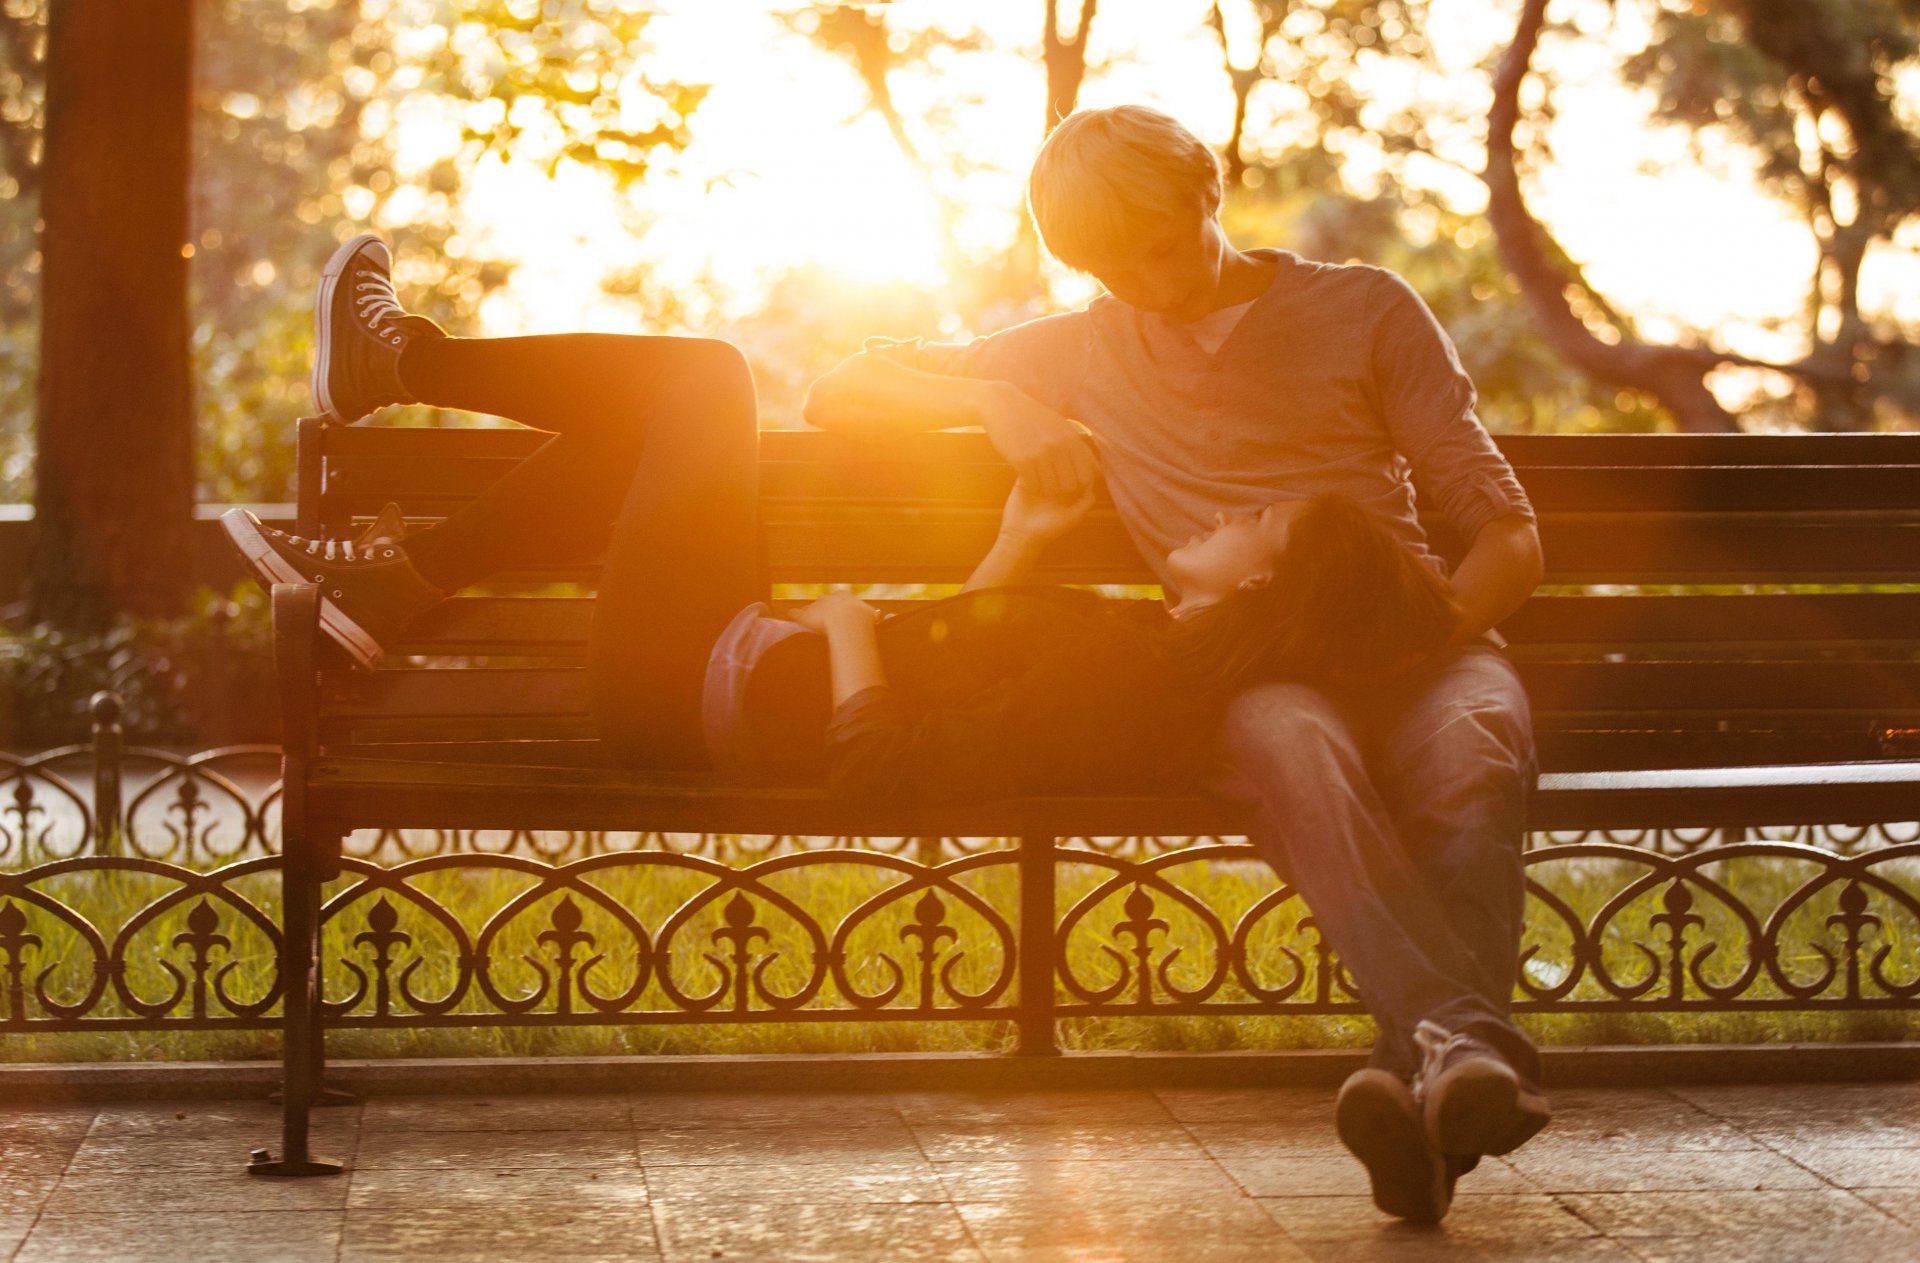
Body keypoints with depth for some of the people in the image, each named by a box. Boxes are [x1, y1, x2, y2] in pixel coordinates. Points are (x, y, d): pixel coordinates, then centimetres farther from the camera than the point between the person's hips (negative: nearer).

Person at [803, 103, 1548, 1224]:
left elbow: (1509, 536, 12)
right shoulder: (1085, 352, 25)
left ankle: (1438, 1064, -57)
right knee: (1295, 744, -39)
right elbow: (840, 395, 24)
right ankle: (1476, 1047, -57)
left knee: (1470, 751, -37)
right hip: (1251, 675, 0)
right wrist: (1001, 405, 5)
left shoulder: (1366, 308, 18)